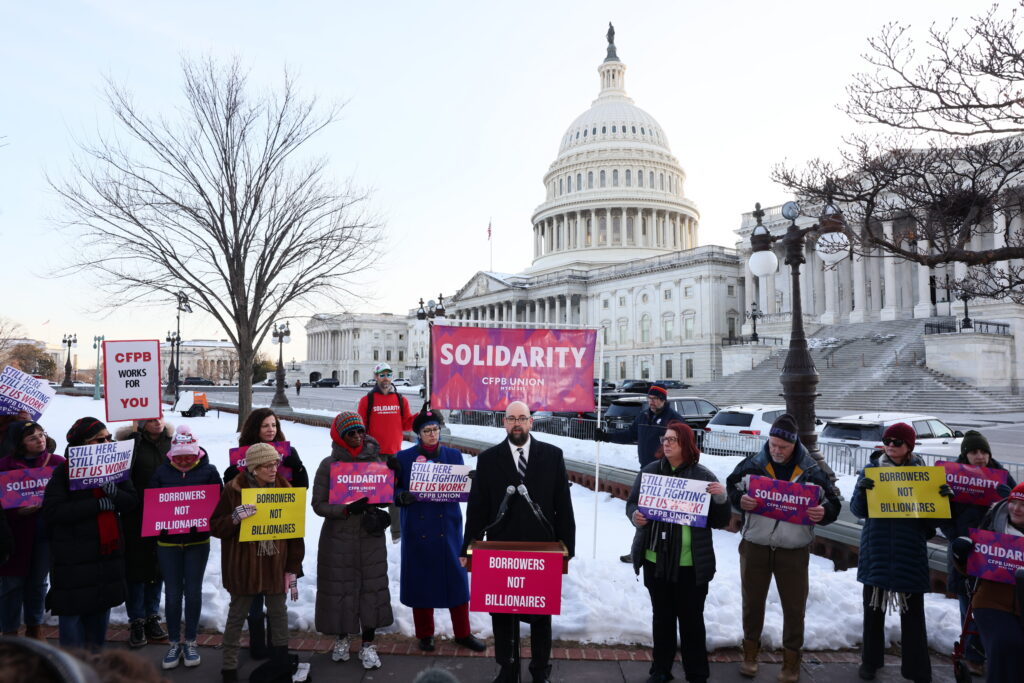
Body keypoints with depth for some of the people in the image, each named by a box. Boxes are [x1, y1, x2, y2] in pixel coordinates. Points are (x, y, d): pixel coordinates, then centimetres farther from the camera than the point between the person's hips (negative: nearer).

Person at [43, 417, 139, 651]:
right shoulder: (64, 471, -9)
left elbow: (132, 501, 2)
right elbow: (52, 510, -19)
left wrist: (114, 492, -20)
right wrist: (98, 504, -21)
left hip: (108, 550, 5)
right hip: (74, 554, -5)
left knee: (101, 605, 14)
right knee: (72, 609, 1)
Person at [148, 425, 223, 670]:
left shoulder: (208, 471, -6)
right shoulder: (162, 472, -2)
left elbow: (219, 502, -6)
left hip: (198, 542, -1)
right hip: (168, 542, 1)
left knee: (193, 592, 7)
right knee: (172, 593, 9)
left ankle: (190, 642, 24)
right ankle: (174, 643, 25)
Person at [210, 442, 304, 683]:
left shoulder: (284, 488, -2)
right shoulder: (234, 490, -10)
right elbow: (215, 527, -6)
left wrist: (293, 568, 1)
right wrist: (234, 518, -28)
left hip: (276, 564, 3)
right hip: (243, 564, -2)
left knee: (279, 612, 12)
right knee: (237, 614, 9)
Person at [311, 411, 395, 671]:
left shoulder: (376, 459, 2)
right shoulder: (329, 465, -4)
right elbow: (319, 504, -7)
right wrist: (347, 509, -21)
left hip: (371, 536, 1)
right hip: (338, 538, -1)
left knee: (372, 587, 3)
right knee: (339, 587, 7)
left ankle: (367, 645, 18)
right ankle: (341, 638, 30)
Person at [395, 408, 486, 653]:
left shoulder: (453, 456, 6)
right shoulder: (404, 457, 1)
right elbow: (394, 490, 0)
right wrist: (403, 496, -21)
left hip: (448, 527, 1)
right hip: (418, 529, -1)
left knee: (456, 578, 4)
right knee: (420, 580, 6)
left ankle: (462, 633, 20)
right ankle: (425, 634, 24)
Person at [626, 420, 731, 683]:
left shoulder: (703, 476, -4)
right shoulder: (650, 471, 2)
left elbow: (719, 521, -1)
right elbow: (631, 503, 8)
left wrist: (721, 498, -19)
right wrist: (634, 516, -14)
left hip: (691, 563, -2)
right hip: (655, 559, 3)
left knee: (691, 618, 9)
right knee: (661, 616, 15)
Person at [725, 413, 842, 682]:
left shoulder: (812, 471, -4)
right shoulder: (752, 465, -5)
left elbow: (833, 502, 3)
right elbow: (730, 489, 4)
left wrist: (824, 512, -20)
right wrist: (740, 500, -18)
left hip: (794, 550, 0)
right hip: (755, 546, 1)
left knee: (794, 606, 10)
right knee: (752, 601, 14)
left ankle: (792, 659, 28)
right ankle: (750, 650, 33)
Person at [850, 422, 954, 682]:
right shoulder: (872, 469, 0)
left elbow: (933, 515, 5)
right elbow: (858, 511, -5)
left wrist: (945, 496, -14)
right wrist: (861, 489, -25)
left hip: (910, 552, 0)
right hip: (877, 550, 0)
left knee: (913, 612, 5)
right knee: (873, 607, 10)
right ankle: (870, 662, 26)